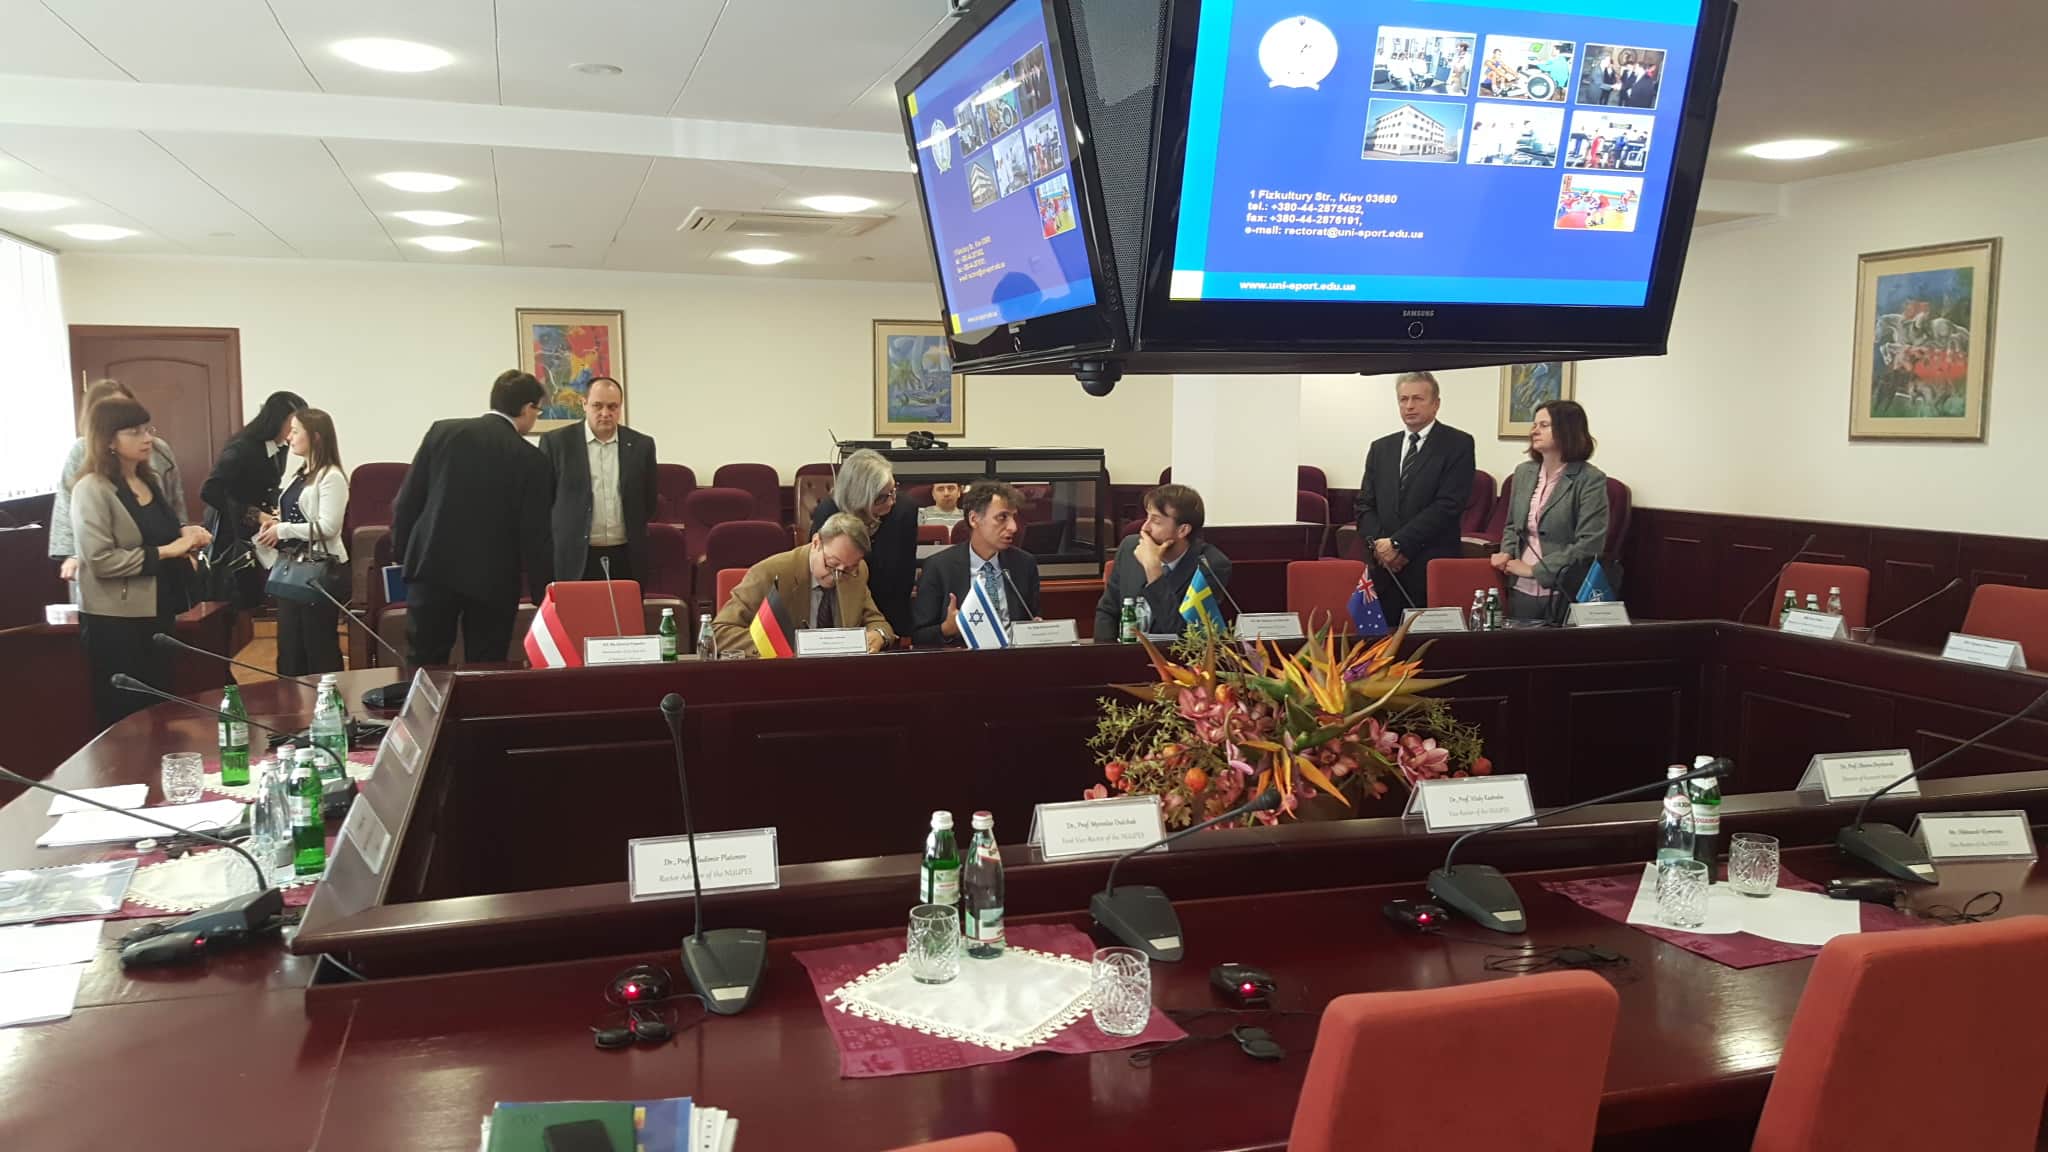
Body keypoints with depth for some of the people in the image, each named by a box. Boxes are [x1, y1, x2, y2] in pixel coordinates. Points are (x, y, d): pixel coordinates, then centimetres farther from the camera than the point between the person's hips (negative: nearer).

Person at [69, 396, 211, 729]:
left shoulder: (150, 480, 10)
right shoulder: (92, 489, -15)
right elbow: (101, 560, -22)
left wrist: (184, 534, 3)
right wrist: (166, 552, -20)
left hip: (157, 612, 8)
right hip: (116, 621, -8)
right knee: (126, 717, 1)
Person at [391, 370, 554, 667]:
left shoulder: (442, 431, 0)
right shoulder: (531, 460, -6)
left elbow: (406, 501, 1)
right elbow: (534, 535, -5)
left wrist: (400, 552, 13)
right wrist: (543, 594, 2)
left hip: (433, 567, 2)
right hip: (493, 579, -2)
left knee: (425, 668, 8)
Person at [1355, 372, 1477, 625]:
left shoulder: (1457, 444, 0)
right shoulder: (1380, 448, 16)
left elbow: (1449, 504, -10)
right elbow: (1365, 505, 13)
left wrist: (1398, 543, -13)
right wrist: (1377, 545, -6)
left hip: (1434, 569, -4)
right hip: (1384, 568, 4)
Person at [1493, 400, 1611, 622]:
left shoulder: (1591, 480, -9)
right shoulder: (1524, 472, 10)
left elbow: (1589, 544, -16)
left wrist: (1534, 569, -15)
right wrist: (1506, 553, 0)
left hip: (1566, 594, -5)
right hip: (1521, 590, 5)